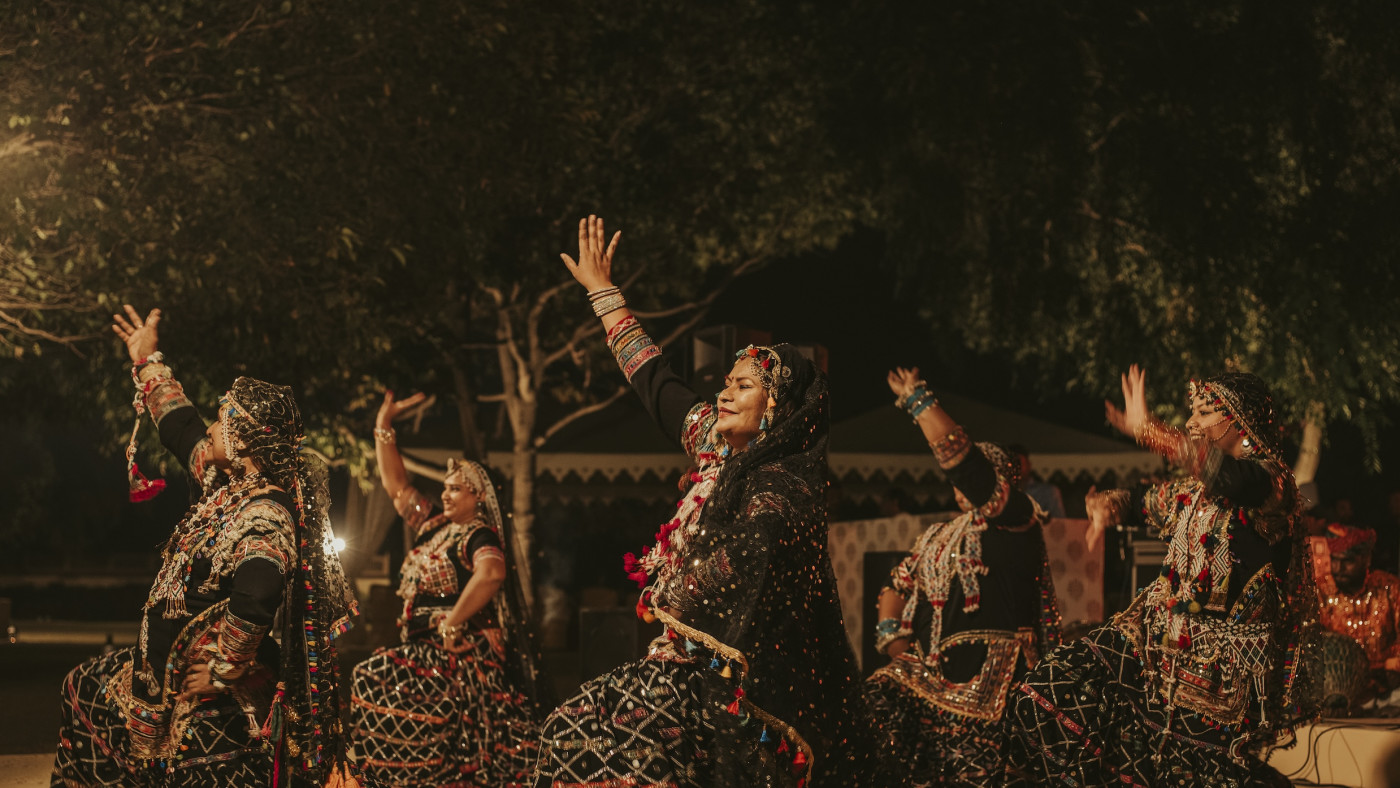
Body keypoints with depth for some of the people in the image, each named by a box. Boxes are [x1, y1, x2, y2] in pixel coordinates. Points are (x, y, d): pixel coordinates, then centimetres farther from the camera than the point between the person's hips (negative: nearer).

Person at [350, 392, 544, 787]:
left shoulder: (478, 536, -10)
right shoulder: (433, 525, 15)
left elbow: (491, 573, -32)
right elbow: (396, 485, 21)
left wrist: (453, 624, -29)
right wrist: (383, 427, 16)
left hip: (461, 653, -8)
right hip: (428, 650, 8)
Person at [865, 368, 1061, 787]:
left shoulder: (1013, 518, 0)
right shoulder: (938, 537, 24)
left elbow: (957, 455, -10)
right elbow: (898, 586, 24)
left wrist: (918, 400, -2)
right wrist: (894, 641, 6)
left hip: (986, 683, -7)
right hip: (934, 678, 7)